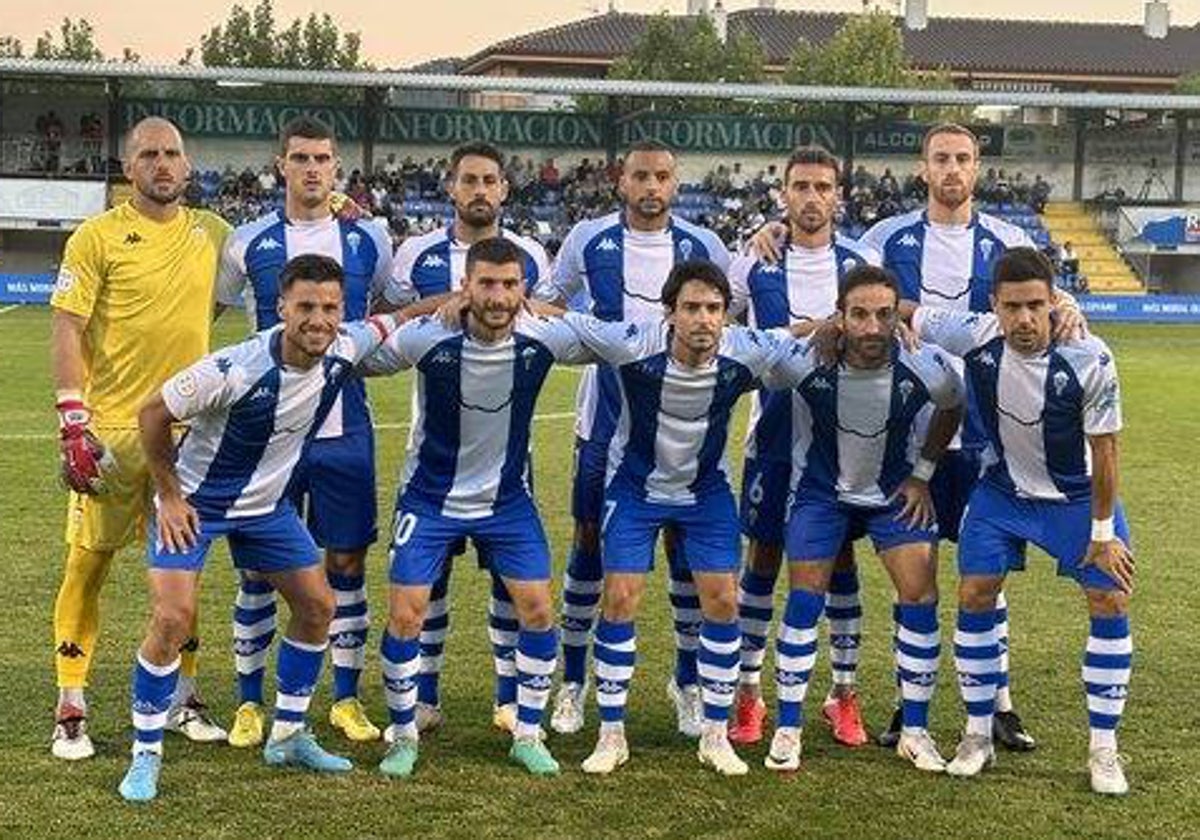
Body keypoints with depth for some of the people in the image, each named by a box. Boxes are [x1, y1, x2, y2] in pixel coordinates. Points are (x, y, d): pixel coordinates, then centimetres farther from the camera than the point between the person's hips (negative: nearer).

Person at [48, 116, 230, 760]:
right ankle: (70, 711, 9)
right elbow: (66, 330, -7)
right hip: (111, 428, -4)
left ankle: (184, 699, 23)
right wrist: (73, 421, -15)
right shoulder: (98, 236, -5)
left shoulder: (212, 232, 8)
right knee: (89, 562, -1)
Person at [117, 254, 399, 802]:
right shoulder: (234, 369, -32)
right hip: (195, 502, -6)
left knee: (317, 605, 7)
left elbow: (384, 322, 8)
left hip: (268, 503, 6)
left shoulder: (344, 349, -17)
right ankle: (146, 756, -1)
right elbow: (153, 414, -19)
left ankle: (287, 736, 23)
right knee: (172, 618, -17)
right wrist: (169, 496, -14)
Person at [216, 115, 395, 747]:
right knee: (258, 564, 3)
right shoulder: (249, 243, 0)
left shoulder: (368, 240, 4)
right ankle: (249, 701, 15)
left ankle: (346, 697, 18)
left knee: (347, 560, 6)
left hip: (345, 428, 1)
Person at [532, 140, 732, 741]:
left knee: (688, 546, 3)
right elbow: (545, 304, 13)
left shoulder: (703, 247, 2)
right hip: (606, 419, 0)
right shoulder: (589, 240, 0)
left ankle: (689, 680, 18)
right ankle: (573, 680, 16)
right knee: (590, 541, 3)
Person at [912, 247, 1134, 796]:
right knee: (974, 596, -5)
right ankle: (978, 736, 10)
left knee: (1110, 602, -7)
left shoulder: (1090, 361, -28)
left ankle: (1103, 750, 5)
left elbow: (1103, 450, -17)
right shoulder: (973, 336, -24)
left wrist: (1103, 533, -12)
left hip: (1077, 495, -1)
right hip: (1002, 489, 2)